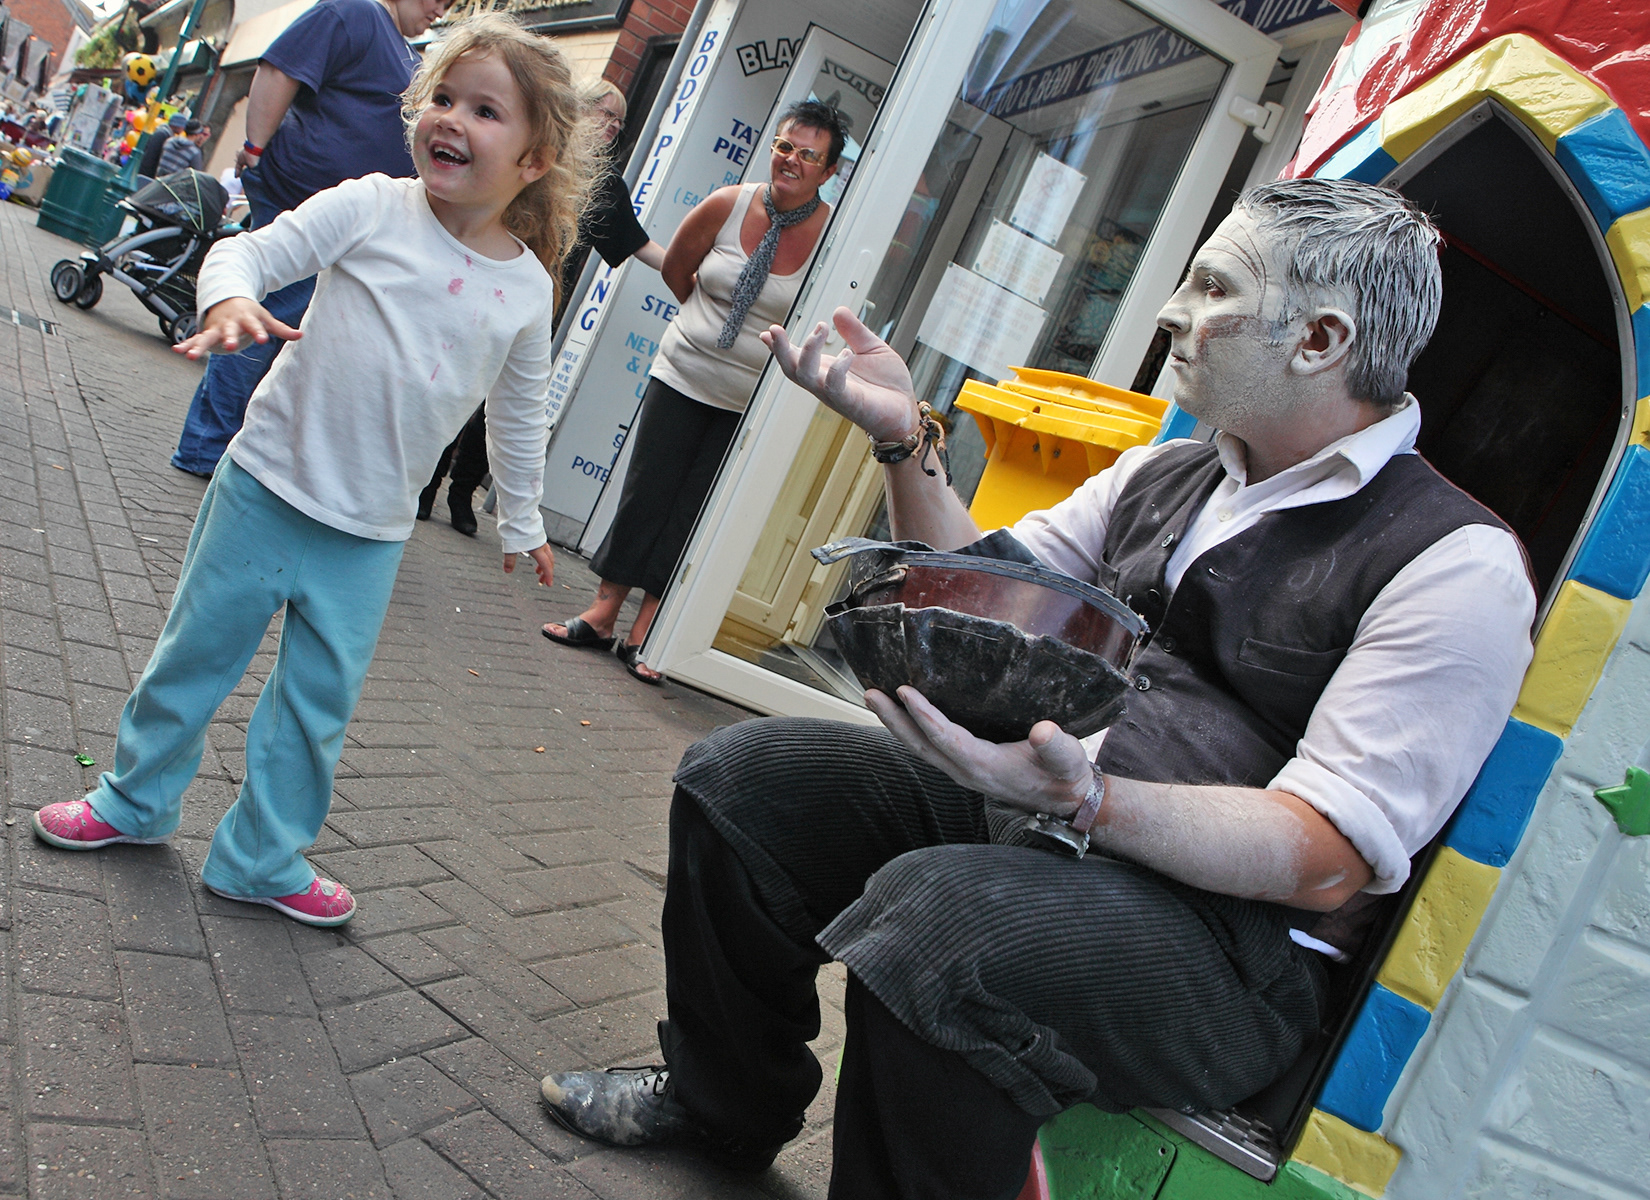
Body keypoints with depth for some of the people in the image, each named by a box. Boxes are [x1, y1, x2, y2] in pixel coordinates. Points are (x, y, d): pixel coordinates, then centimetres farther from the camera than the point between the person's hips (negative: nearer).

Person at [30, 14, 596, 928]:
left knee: (319, 703, 9)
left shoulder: (529, 287, 0)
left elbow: (521, 414, 12)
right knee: (195, 653, 13)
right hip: (265, 485, -1)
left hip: (369, 537, 2)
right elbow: (250, 252, -7)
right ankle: (136, 797, 38)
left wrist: (521, 522, 18)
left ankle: (262, 858, 28)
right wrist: (231, 299, -30)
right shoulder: (372, 208, -7)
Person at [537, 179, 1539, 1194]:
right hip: (1037, 806, 8)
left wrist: (1080, 796, -33)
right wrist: (904, 439, 3)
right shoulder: (1159, 476, 11)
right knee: (741, 773, 0)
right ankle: (727, 1104, 21)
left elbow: (1323, 860, -19)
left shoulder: (1458, 566, -13)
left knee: (935, 915, -36)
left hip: (1230, 940, -7)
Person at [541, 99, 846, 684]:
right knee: (645, 493, 4)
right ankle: (601, 614, 16)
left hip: (752, 404, -2)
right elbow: (675, 270, 11)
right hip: (682, 376, 2)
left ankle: (644, 634, 14)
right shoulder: (727, 206, -5)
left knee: (695, 514, 4)